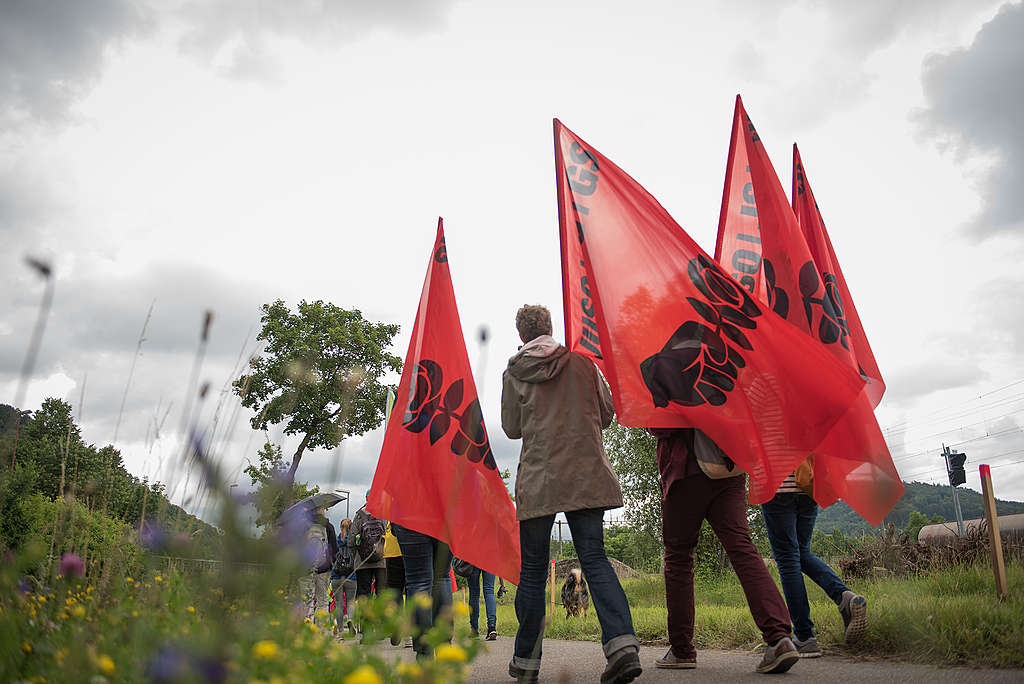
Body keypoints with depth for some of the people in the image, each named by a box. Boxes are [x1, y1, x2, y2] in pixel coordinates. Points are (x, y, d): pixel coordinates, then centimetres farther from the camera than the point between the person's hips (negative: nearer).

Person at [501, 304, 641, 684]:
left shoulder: (514, 373, 2)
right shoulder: (582, 361, 7)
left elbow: (511, 428, 8)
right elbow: (606, 414, 11)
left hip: (539, 478, -1)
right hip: (587, 475, 2)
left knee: (533, 570, 7)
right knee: (595, 558, 4)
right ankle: (623, 644, -13)